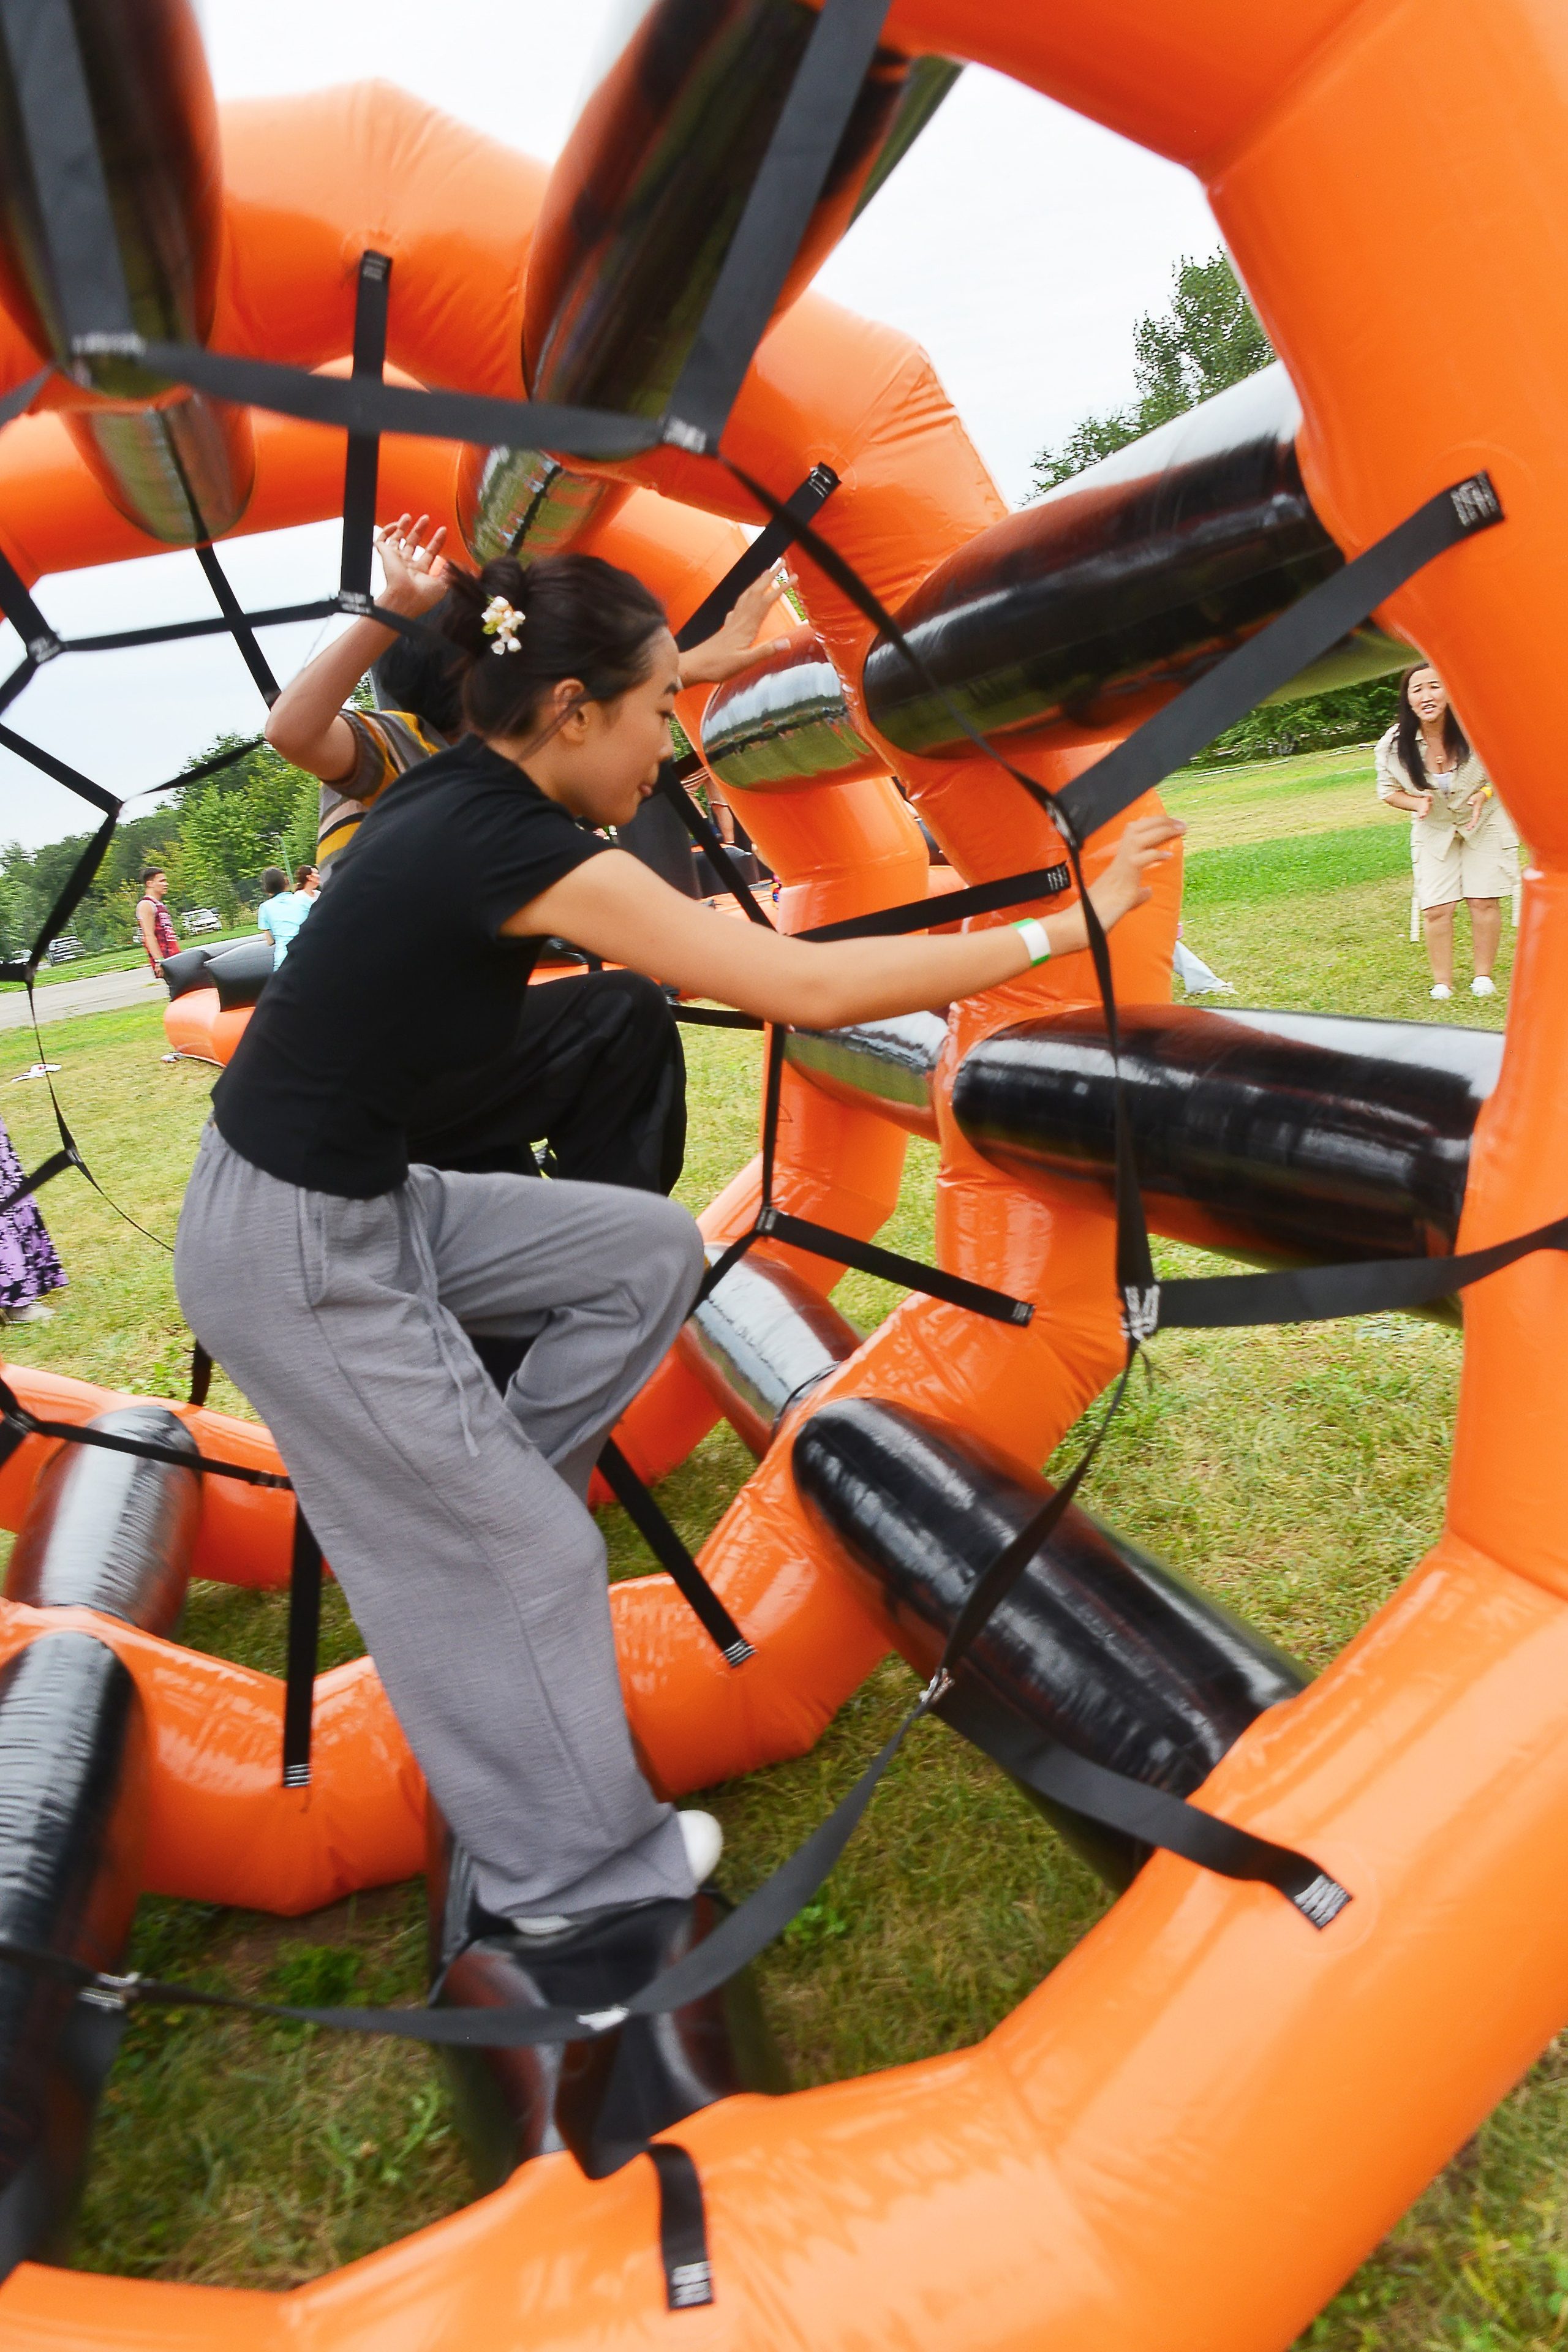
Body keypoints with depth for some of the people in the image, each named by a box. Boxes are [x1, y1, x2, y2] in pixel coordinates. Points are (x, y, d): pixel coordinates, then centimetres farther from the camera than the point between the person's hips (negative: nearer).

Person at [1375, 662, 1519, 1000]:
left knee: (1484, 902, -2)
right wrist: (1418, 803, -22)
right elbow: (1388, 790, -1)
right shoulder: (1394, 744, -18)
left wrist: (1486, 793, -22)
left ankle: (1483, 976, 14)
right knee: (1436, 909, -5)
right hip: (1435, 830, 1)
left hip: (1484, 823, -1)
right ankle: (1442, 983, 10)